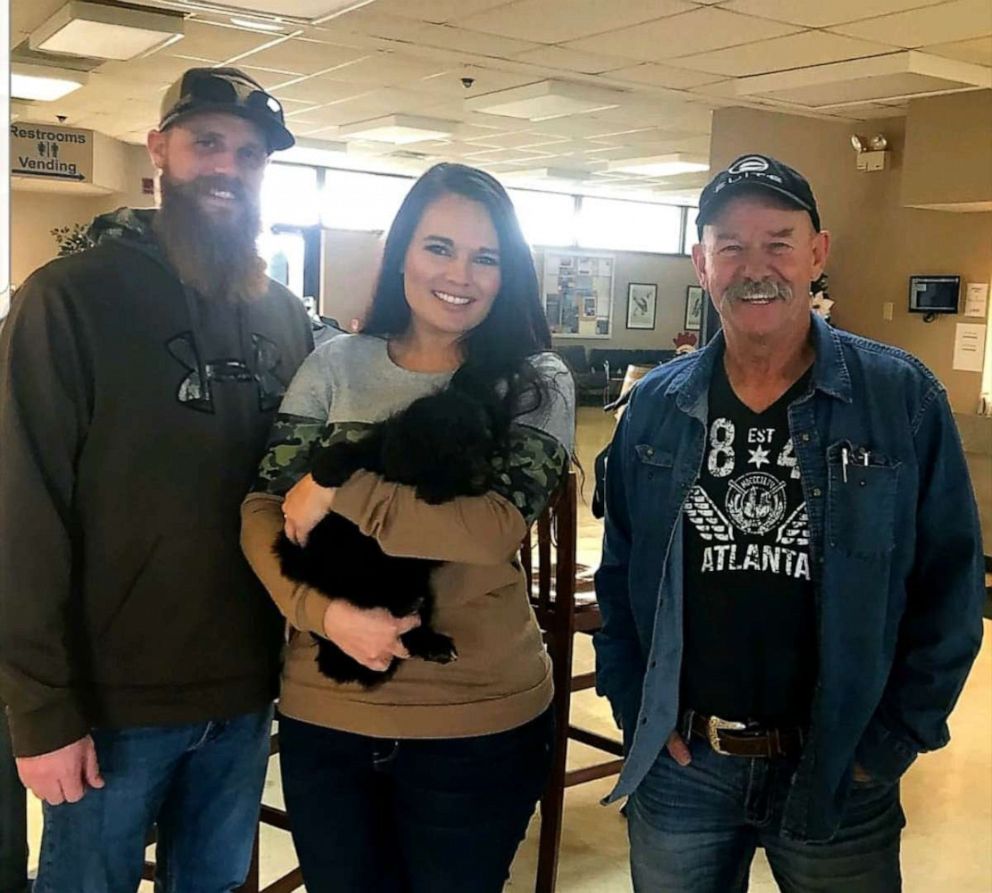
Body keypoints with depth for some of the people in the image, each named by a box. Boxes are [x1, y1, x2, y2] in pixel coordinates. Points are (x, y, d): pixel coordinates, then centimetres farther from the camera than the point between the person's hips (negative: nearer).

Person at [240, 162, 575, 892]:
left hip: (479, 719, -2)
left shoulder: (537, 384, -5)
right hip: (324, 708, 2)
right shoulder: (337, 365, 1)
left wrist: (340, 490, -18)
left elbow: (500, 524, -21)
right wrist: (324, 612, -19)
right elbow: (262, 512, -2)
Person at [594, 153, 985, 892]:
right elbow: (618, 574, 6)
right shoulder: (655, 406, -1)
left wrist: (894, 742, -8)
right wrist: (635, 711, -1)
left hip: (839, 771, -1)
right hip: (677, 765, 2)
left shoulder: (903, 398, -8)